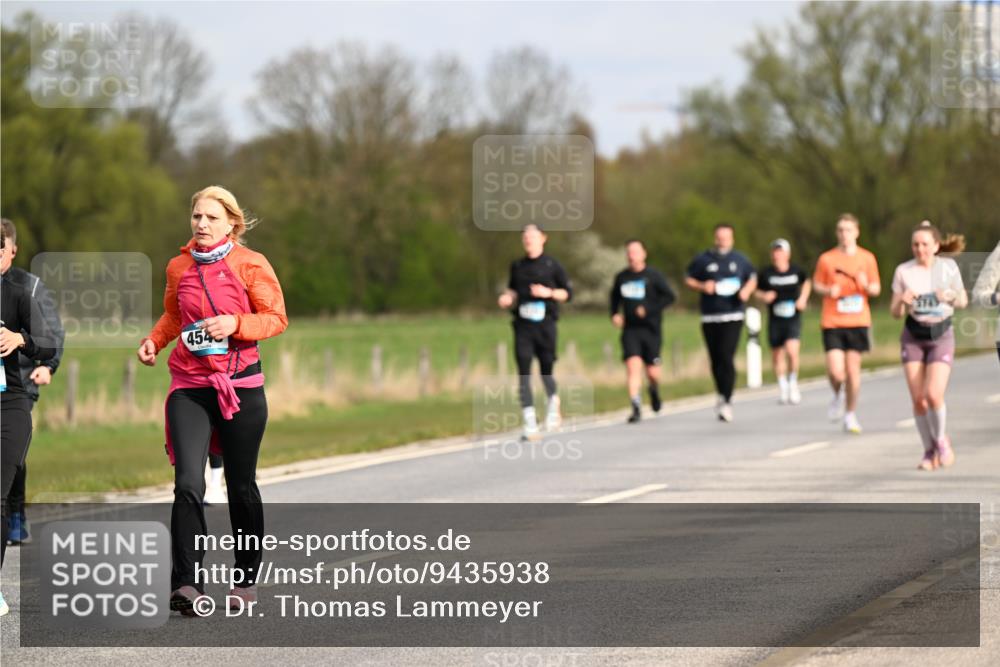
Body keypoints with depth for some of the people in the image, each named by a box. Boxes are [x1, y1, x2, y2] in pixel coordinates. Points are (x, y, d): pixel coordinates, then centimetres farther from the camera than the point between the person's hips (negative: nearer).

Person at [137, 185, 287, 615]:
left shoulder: (250, 265, -4)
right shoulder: (179, 267, 8)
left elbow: (276, 317, -4)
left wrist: (235, 324, -20)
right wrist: (154, 340, 6)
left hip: (240, 386, -2)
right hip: (189, 387, 2)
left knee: (241, 486, 8)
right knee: (188, 484, -14)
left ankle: (246, 579, 24)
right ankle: (187, 584, -18)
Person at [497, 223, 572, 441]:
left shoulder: (552, 266, 2)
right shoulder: (517, 266, 11)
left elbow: (568, 293, 4)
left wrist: (549, 292, -12)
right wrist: (507, 297, 4)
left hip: (545, 324, -2)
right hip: (522, 325, 2)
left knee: (546, 370, 3)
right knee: (524, 372, -8)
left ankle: (553, 403, 38)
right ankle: (530, 424, -8)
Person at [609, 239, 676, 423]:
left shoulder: (653, 276, -3)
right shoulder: (621, 277, 8)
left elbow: (670, 296, -9)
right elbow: (615, 297, 25)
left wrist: (649, 309, -17)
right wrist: (614, 314, 8)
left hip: (651, 329, -2)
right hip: (630, 330, 2)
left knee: (652, 372, 0)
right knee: (632, 365, -15)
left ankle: (654, 390, 36)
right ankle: (636, 408, -13)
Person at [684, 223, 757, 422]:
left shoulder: (740, 260, 9)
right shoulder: (703, 260, 5)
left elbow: (752, 278, 22)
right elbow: (688, 279, 10)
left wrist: (747, 290, 1)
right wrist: (702, 286, -9)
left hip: (733, 317, -1)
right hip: (710, 317, 1)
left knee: (726, 356, -15)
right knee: (716, 360, 7)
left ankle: (727, 400, -12)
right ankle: (722, 395, 29)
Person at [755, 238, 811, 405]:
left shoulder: (796, 271, -1)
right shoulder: (766, 274, -4)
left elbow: (807, 282, 19)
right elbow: (757, 291, 9)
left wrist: (803, 298, 6)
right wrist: (764, 296, -12)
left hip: (793, 318, -1)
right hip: (775, 320, 1)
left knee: (792, 350, -19)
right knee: (777, 354, 7)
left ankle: (793, 382, 3)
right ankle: (782, 387, 27)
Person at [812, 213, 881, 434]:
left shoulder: (867, 258, 5)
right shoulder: (826, 259, 2)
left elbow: (876, 289, 9)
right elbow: (816, 284, 11)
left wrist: (866, 285, -13)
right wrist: (828, 290, -11)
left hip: (858, 322, 1)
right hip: (832, 322, -1)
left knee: (853, 369, 0)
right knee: (835, 371, -11)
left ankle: (850, 415, 15)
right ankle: (838, 396, 23)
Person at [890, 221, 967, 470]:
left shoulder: (948, 267, -2)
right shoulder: (904, 271, -3)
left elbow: (963, 301, 8)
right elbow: (895, 313, 2)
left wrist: (951, 295, -14)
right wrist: (902, 301, -20)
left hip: (941, 335, -1)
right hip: (913, 337, 1)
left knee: (934, 394, -17)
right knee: (918, 399, -4)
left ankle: (941, 439, 11)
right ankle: (929, 450, 15)